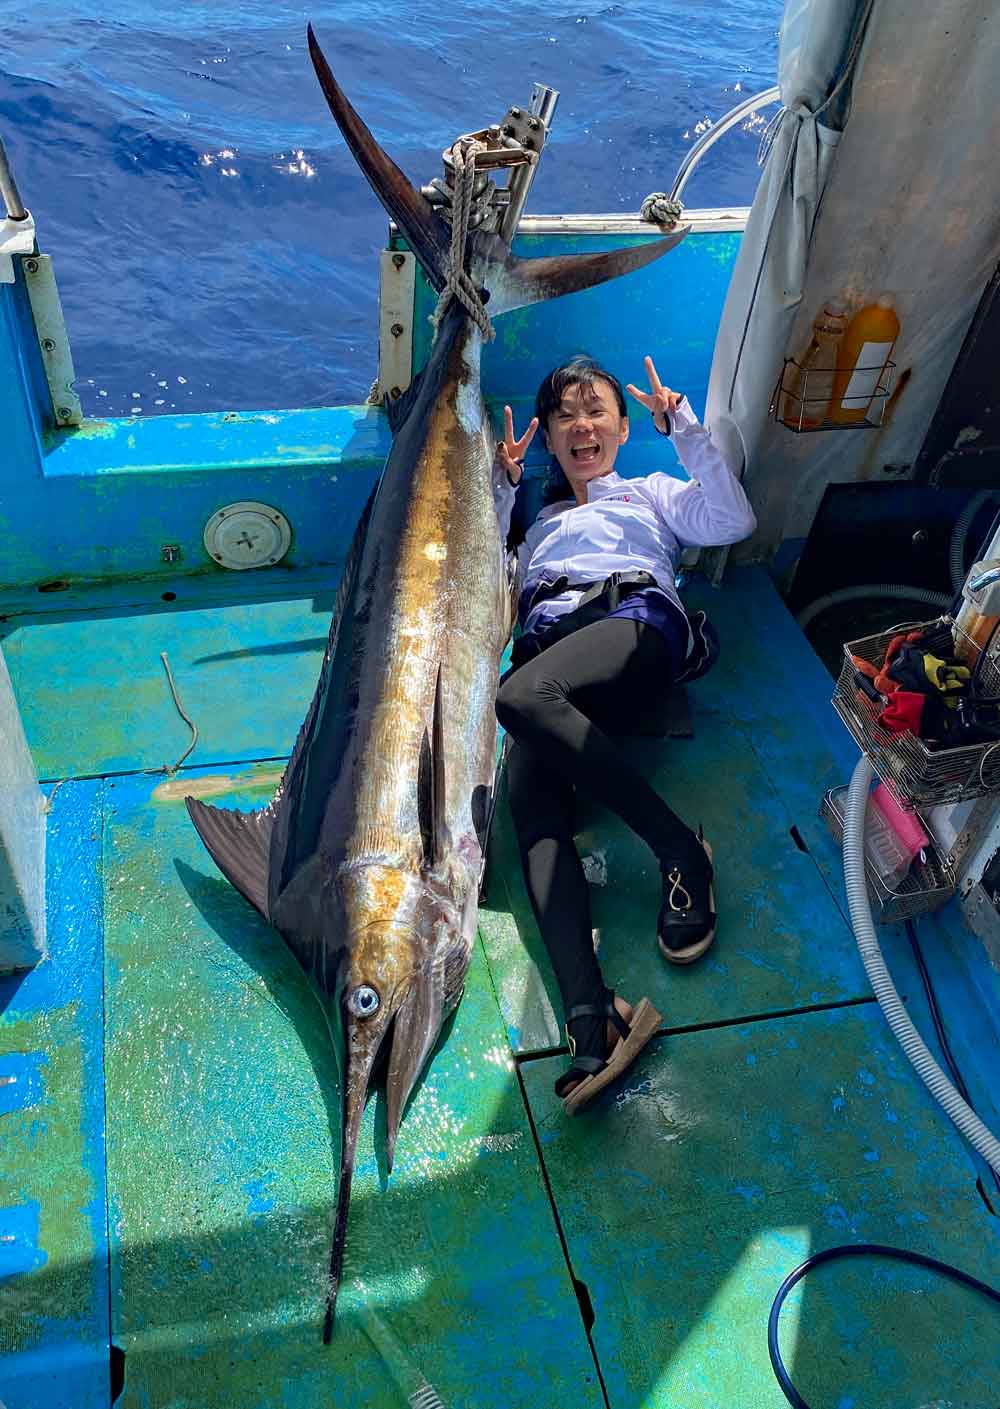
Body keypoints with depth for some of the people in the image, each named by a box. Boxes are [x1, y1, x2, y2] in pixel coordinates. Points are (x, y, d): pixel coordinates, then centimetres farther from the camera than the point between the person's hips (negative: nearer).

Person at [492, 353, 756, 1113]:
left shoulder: (652, 492, 33)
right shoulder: (541, 522, 43)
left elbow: (733, 521, 12)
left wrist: (685, 427, 11)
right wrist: (499, 489, 25)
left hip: (634, 617, -3)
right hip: (547, 646, 3)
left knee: (522, 696, -39)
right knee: (531, 805, -29)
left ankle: (682, 850, -31)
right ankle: (591, 1017, -45)